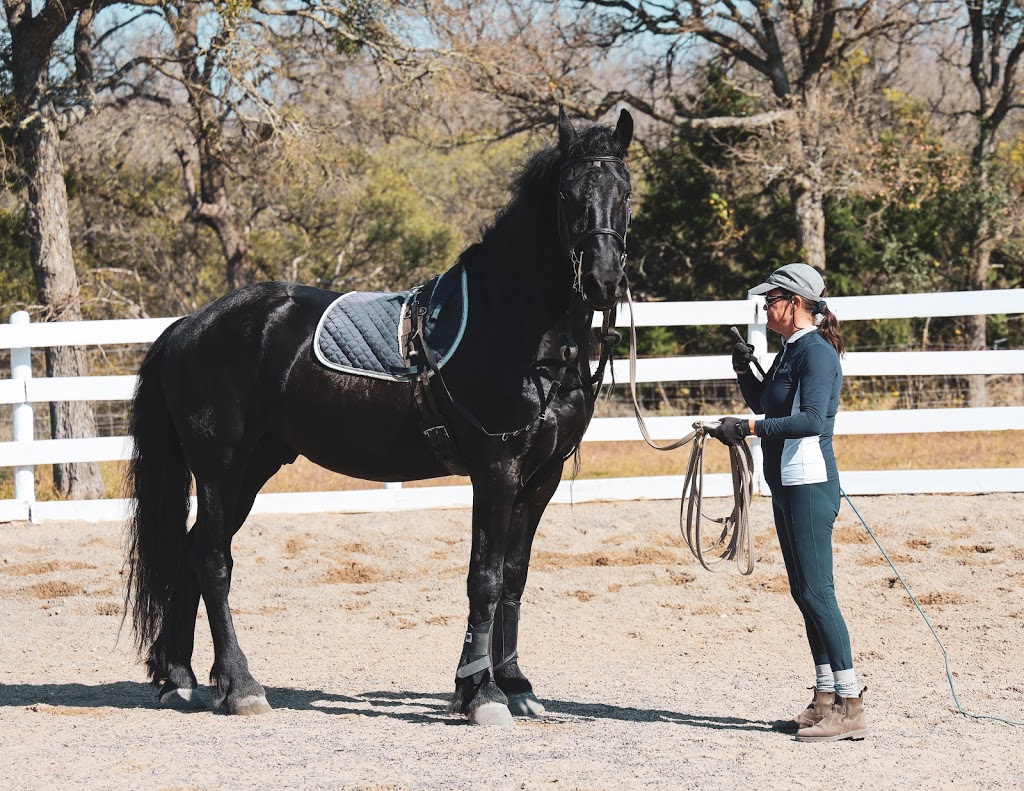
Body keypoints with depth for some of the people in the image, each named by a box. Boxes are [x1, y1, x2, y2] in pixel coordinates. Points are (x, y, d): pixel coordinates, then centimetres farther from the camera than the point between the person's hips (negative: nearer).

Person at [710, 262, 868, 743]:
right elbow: (765, 405, 28)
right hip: (787, 485, 10)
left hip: (809, 485, -10)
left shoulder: (817, 353, -14)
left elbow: (810, 420, -26)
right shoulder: (790, 351, 15)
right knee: (804, 594, 12)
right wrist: (744, 372, 12)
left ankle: (851, 707, -11)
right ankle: (826, 699, 17)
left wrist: (750, 428, -29)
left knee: (817, 592, -11)